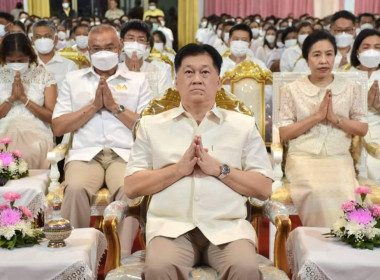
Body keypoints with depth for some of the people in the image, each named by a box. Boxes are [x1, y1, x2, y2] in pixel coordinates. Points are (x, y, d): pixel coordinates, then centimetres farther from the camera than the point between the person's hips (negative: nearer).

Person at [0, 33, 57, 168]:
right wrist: (12, 98, -8)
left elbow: (51, 116, -1)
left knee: (31, 152, -35)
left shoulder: (44, 76, 6)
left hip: (36, 133, -1)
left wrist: (24, 98, -9)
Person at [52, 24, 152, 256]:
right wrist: (94, 106, -1)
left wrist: (115, 107, -3)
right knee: (75, 189, -34)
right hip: (85, 154, 1)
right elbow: (58, 127, 9)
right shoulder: (74, 79, 20)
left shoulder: (138, 81, 18)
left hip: (125, 154, 0)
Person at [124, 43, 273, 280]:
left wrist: (219, 169, -7)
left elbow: (264, 188, 7)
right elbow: (131, 186, 6)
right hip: (172, 225, 0)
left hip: (227, 226, 1)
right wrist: (179, 169, -7)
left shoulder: (244, 125, 14)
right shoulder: (152, 125, 14)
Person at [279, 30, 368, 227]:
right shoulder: (293, 89, 5)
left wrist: (335, 118, -7)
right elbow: (284, 134, 1)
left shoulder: (350, 88, 10)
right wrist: (317, 116, -9)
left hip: (339, 159, 1)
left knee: (344, 195, -27)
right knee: (317, 194, -30)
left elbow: (363, 129, 10)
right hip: (303, 158, -1)